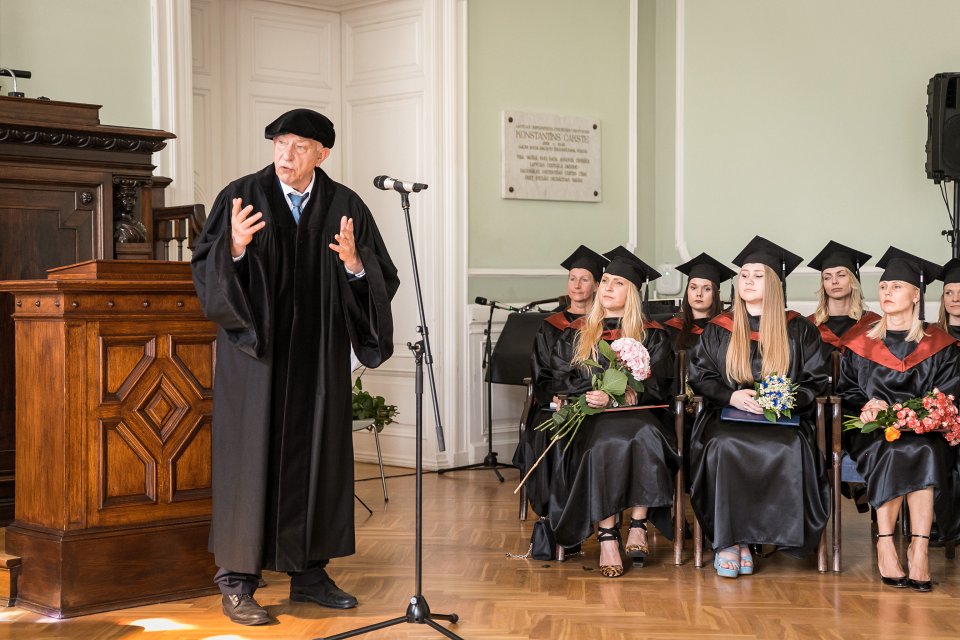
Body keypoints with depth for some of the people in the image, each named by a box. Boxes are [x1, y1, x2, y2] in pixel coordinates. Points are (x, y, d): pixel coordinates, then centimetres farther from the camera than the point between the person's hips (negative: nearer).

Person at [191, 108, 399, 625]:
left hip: (318, 357, 3)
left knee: (317, 456, 8)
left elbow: (383, 280, 1)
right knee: (251, 456, -2)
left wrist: (355, 265, -19)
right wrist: (235, 247, -26)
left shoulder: (345, 207, 3)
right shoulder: (243, 195, -3)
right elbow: (206, 268, -7)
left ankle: (308, 572, 20)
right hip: (255, 350, -3)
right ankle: (236, 580, 7)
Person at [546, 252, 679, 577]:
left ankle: (638, 524, -30)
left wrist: (613, 398, -13)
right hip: (588, 417, 0)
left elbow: (654, 387, 5)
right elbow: (559, 382, 10)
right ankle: (607, 535, -36)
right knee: (606, 443, -35)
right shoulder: (575, 334, 19)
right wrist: (598, 394, -9)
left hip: (635, 415, 0)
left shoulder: (652, 336, 15)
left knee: (645, 437, -35)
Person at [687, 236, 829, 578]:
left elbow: (816, 380, 9)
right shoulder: (718, 329, 13)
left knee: (789, 449, -35)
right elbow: (698, 374, 10)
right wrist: (732, 396, -10)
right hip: (728, 416, 1)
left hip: (783, 418, 0)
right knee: (722, 445, -35)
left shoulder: (799, 330, 11)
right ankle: (728, 539, -27)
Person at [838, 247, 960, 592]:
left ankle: (918, 547, -38)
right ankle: (886, 547, -34)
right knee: (890, 451, -34)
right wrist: (865, 406, -10)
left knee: (922, 453, -35)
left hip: (924, 431, -1)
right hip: (872, 433, 1)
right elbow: (846, 390, 15)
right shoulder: (861, 344, 15)